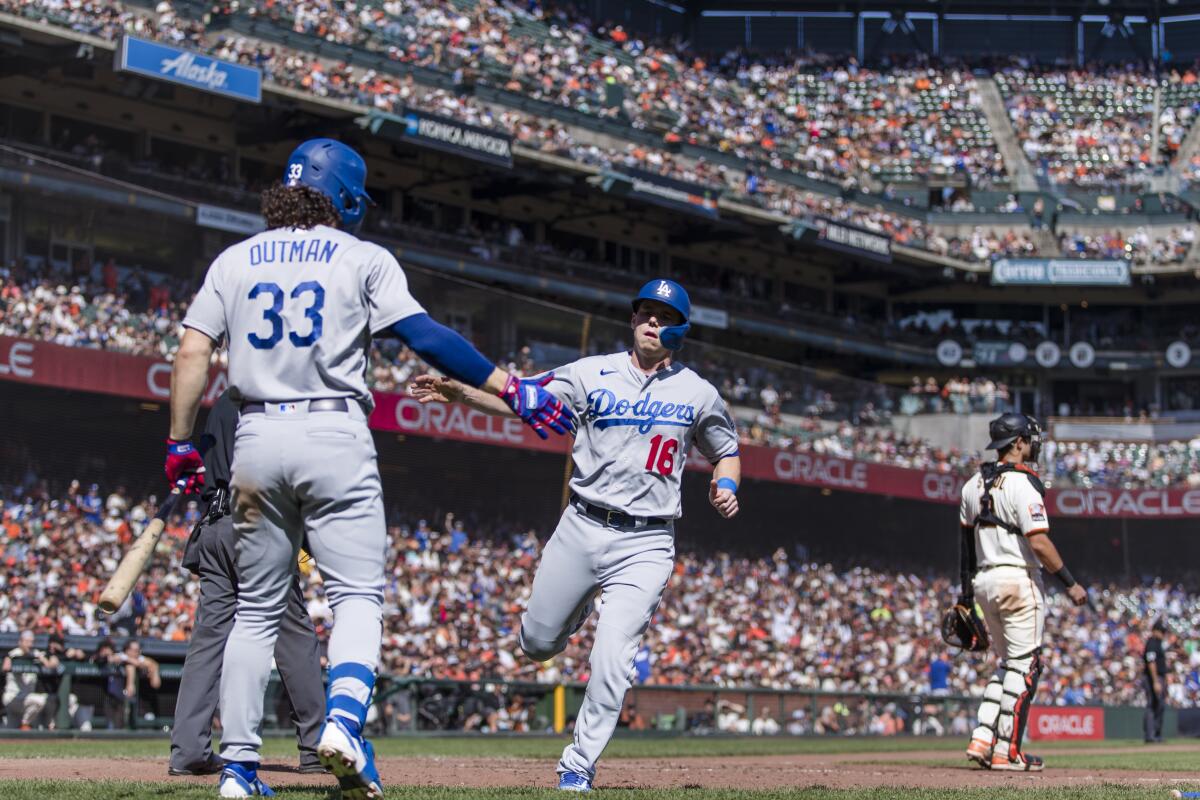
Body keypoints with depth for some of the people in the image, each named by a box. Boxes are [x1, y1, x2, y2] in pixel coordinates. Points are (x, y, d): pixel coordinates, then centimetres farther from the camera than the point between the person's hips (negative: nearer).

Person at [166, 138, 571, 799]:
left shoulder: (235, 261, 12)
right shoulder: (363, 260, 3)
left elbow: (193, 353, 3)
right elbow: (425, 335, -8)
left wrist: (180, 443, 7)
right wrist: (511, 389, -9)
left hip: (256, 440, 3)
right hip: (335, 439, -3)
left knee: (256, 609, 10)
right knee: (356, 595, -1)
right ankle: (343, 721, -27)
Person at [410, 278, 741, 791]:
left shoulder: (698, 393, 5)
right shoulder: (593, 374, 3)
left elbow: (726, 451, 19)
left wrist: (726, 486, -3)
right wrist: (458, 392, -16)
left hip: (646, 544, -1)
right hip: (582, 530, 2)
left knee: (611, 664, -13)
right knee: (537, 644, 8)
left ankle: (579, 767, 3)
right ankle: (579, 608, 43)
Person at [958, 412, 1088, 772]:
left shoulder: (974, 484, 12)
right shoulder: (1023, 483, -13)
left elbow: (965, 542, 15)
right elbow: (1039, 543, -20)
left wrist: (966, 594, 19)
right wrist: (1071, 583, -15)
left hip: (985, 581, 8)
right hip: (1019, 579, -8)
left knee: (1007, 663, 17)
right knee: (1024, 665, -2)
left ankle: (982, 741, 8)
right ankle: (1007, 752, -3)